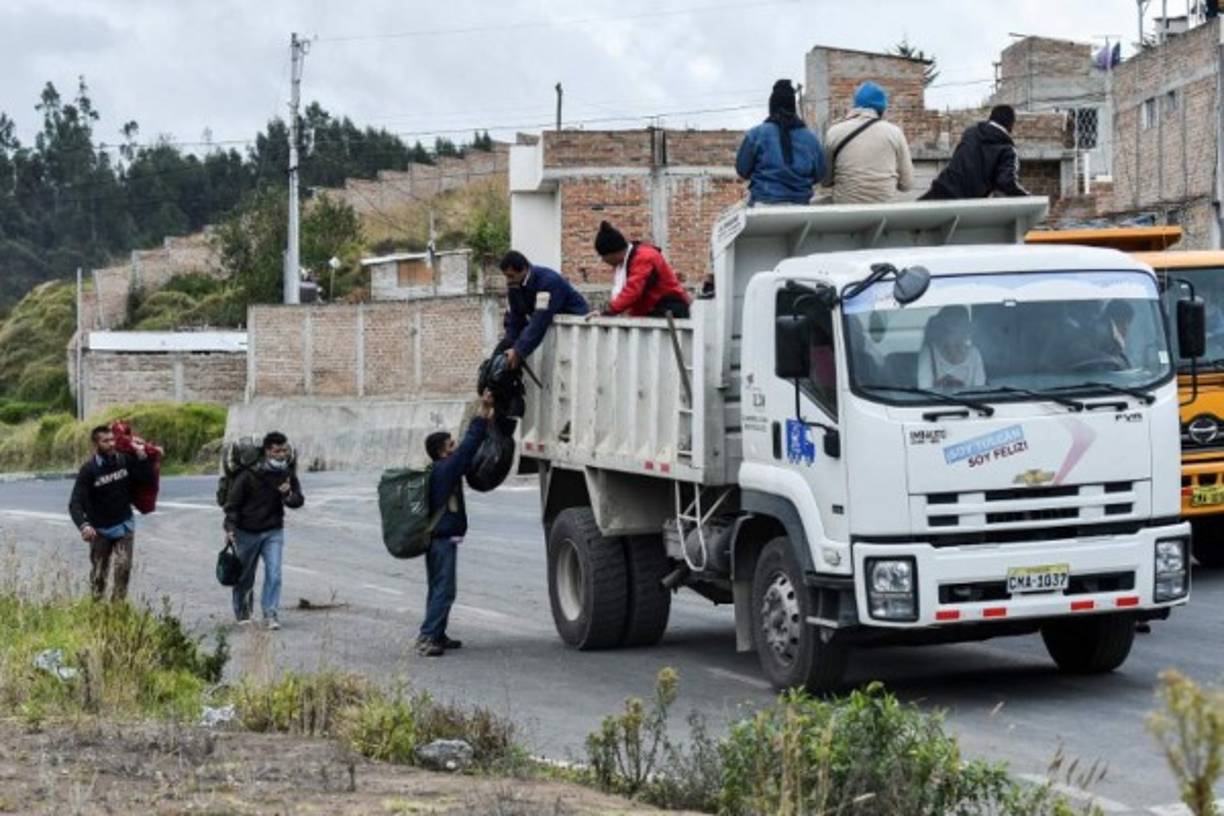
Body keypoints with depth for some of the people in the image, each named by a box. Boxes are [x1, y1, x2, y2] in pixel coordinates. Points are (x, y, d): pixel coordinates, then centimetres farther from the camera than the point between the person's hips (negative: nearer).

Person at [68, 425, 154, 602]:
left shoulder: (125, 461, -6)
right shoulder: (88, 470, -16)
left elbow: (148, 481, -3)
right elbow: (75, 503, -22)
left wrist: (142, 458, -17)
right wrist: (83, 525, -40)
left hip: (124, 526, 1)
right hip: (100, 530, -1)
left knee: (123, 567, -15)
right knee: (98, 574, 6)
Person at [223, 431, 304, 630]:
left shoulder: (287, 474, -3)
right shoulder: (249, 474, -16)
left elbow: (299, 500, 2)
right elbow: (233, 501, -11)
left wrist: (288, 495, -21)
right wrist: (230, 527, -19)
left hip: (273, 532, 2)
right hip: (247, 532, -2)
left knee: (274, 573, -12)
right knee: (245, 576, 11)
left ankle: (270, 614, -9)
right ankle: (242, 613, 30)